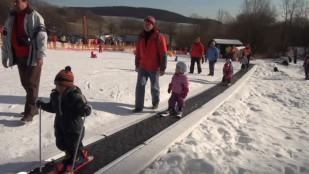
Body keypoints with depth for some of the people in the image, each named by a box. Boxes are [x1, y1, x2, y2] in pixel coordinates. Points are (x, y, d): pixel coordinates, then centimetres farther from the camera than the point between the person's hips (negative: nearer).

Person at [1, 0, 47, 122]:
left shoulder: (34, 17, -6)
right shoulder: (11, 18, 14)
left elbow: (42, 36, -13)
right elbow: (5, 38, 16)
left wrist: (40, 56, -19)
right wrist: (5, 57, 12)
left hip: (32, 57, -7)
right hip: (18, 57, 7)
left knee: (31, 84, -4)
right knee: (25, 83, 12)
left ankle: (29, 112, 0)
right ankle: (33, 107, 25)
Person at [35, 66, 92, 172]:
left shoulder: (76, 96, -24)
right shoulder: (55, 95, 0)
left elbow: (87, 110, -25)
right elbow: (52, 108, 16)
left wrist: (85, 110, -48)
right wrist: (42, 105, 4)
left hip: (73, 126, -7)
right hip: (60, 125, 7)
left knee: (73, 145, 9)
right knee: (60, 144, 20)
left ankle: (80, 156, 40)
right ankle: (69, 155, 48)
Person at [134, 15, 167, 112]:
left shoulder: (159, 37, -10)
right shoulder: (141, 36, 6)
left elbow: (163, 54, -10)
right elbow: (138, 52, 13)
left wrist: (162, 68, -12)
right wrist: (137, 64, 14)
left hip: (154, 68, -3)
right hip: (142, 67, 4)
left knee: (154, 86, 10)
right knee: (140, 85, -6)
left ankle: (155, 102, 34)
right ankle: (139, 106, 0)